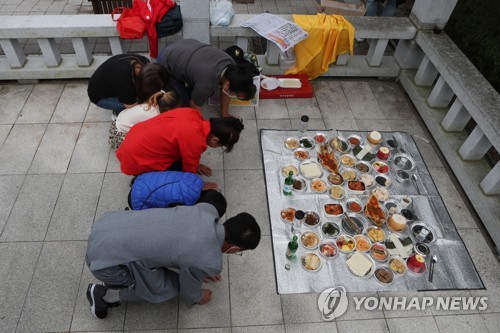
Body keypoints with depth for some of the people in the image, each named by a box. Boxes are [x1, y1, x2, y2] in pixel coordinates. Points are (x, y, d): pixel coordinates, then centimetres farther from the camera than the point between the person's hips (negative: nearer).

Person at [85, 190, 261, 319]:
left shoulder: (206, 210, -2)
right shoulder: (209, 262, -19)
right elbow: (189, 289, 4)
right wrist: (197, 298, 27)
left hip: (107, 224, 7)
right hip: (106, 257, -7)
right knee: (169, 287, 10)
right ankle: (105, 296, 19)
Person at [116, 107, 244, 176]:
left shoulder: (193, 114, -6)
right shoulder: (196, 141, -28)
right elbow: (189, 171, -9)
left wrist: (193, 163, 19)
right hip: (137, 161, -8)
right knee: (181, 171, -3)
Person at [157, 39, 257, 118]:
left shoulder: (231, 66, -21)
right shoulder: (207, 84, -40)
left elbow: (224, 92, -4)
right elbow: (195, 109, -23)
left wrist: (225, 114, 2)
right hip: (167, 62, -6)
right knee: (184, 102, -1)